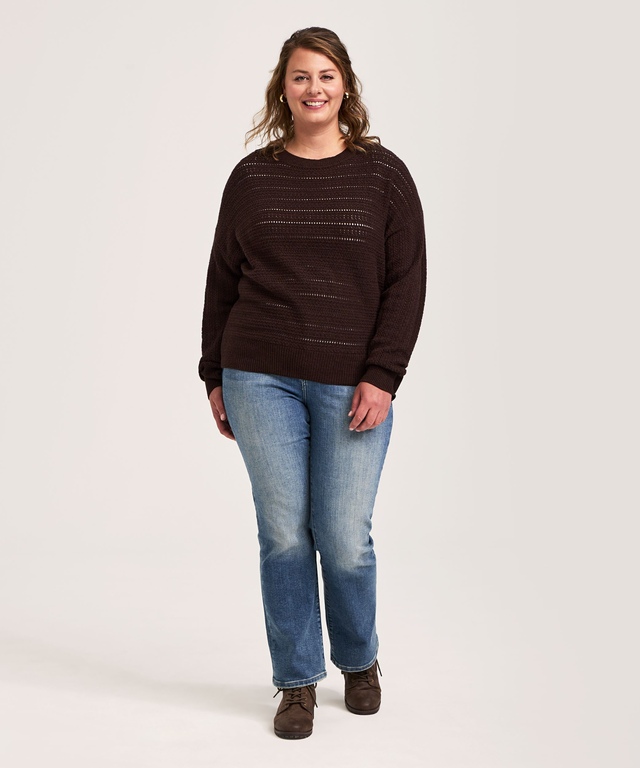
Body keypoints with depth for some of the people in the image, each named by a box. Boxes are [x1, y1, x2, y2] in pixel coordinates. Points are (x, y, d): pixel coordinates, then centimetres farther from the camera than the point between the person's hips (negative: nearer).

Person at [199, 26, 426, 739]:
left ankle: (359, 661, 29)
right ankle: (296, 682, 21)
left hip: (351, 384, -1)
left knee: (344, 536, 0)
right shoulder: (251, 177, 8)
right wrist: (215, 376, 8)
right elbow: (222, 280, 11)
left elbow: (407, 283, -1)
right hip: (261, 378, 2)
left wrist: (381, 377, -9)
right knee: (283, 532, 4)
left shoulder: (383, 173, 4)